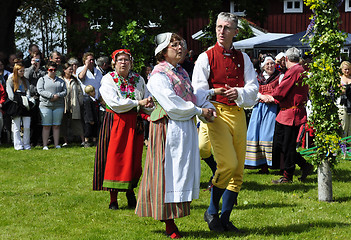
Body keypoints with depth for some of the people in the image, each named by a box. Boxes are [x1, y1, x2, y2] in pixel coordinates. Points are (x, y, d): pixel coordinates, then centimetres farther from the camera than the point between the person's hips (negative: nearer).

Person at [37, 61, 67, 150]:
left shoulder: (61, 81, 18)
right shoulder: (42, 79, 8)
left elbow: (65, 91, 10)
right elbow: (40, 90, -5)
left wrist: (58, 95, -10)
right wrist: (51, 96, -16)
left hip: (58, 106, 3)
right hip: (46, 105, -3)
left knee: (56, 125, 3)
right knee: (46, 126, -5)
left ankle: (56, 144, 7)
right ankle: (45, 145, -4)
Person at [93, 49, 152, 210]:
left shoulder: (139, 79, 11)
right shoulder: (108, 79, -2)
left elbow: (146, 99, 10)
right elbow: (114, 103, -14)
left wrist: (148, 103, -15)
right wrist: (138, 103, -15)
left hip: (134, 123, 4)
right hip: (115, 123, -4)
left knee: (133, 159, 4)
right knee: (114, 159, -5)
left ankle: (130, 192, 23)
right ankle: (113, 199, 1)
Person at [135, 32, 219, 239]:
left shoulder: (182, 72, 17)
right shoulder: (159, 75, -10)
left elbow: (193, 96, 16)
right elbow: (172, 104, -18)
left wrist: (207, 105, -5)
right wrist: (198, 111, -13)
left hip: (186, 128, 8)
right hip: (169, 127, -8)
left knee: (185, 170, 7)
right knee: (169, 170, -6)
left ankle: (172, 216, 13)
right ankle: (169, 222, -2)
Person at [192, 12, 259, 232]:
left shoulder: (243, 58, 14)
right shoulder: (206, 57, 3)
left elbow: (253, 87, 9)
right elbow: (199, 91, -1)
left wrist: (239, 93, -12)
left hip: (238, 113, 5)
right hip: (217, 113, -5)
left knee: (238, 169, 4)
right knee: (228, 163, -18)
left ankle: (225, 218, 13)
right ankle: (212, 212, -2)